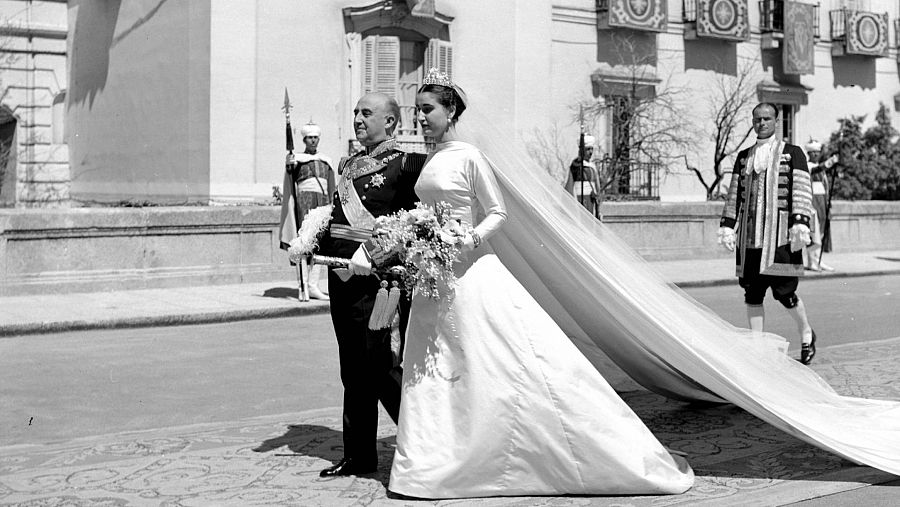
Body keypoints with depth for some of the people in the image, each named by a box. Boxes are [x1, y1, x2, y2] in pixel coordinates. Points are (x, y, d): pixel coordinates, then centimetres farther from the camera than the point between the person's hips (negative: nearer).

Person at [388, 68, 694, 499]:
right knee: (431, 368, 9)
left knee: (510, 365, -6)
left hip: (470, 271, -8)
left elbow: (497, 213, -8)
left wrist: (473, 237, -24)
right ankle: (434, 463, 18)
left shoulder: (468, 157, -9)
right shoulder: (430, 161, 13)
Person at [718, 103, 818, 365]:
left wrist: (799, 225, -14)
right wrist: (727, 227, 10)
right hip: (749, 236, 4)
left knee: (784, 292, -3)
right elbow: (734, 195, 18)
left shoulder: (793, 153, 4)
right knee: (752, 294, 3)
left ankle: (806, 335, 22)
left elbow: (802, 193, -3)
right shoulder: (744, 157, 16)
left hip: (780, 235, -4)